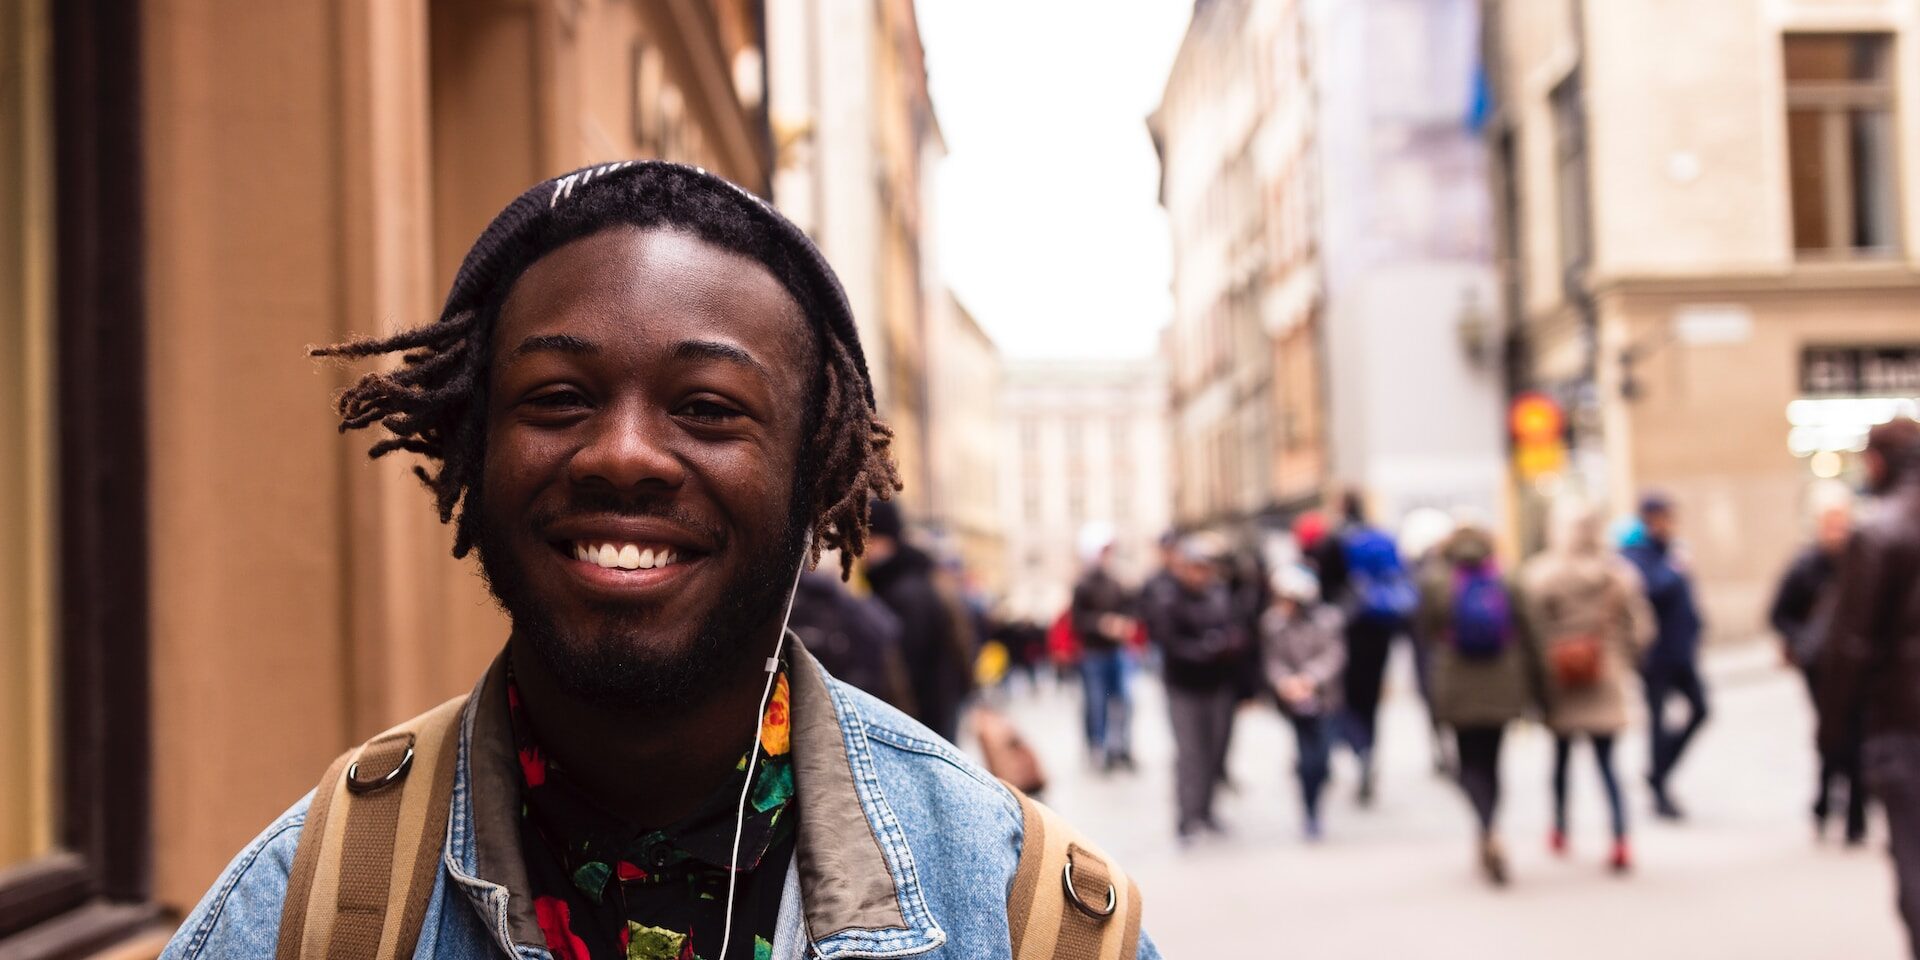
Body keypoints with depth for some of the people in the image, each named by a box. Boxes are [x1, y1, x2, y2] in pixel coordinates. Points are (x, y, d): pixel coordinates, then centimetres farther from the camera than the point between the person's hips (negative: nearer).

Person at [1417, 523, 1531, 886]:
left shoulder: (1435, 581, -6)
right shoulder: (1508, 581, -1)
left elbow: (1425, 632, 0)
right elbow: (1526, 636, 2)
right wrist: (1527, 688, 10)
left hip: (1458, 690, -2)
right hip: (1502, 688, 2)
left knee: (1471, 764, 4)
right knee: (1491, 761, 14)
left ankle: (1490, 833, -20)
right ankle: (1488, 842, 19)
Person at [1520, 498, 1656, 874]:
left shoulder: (1535, 577, -11)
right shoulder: (1619, 573, -4)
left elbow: (1529, 633, -12)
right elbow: (1641, 628, -1)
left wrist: (1538, 679, -1)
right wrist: (1623, 662, 15)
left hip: (1558, 684, -1)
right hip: (1607, 685, 1)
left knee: (1561, 755, 18)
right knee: (1607, 762, 5)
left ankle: (1560, 831, 30)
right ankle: (1621, 841, -8)